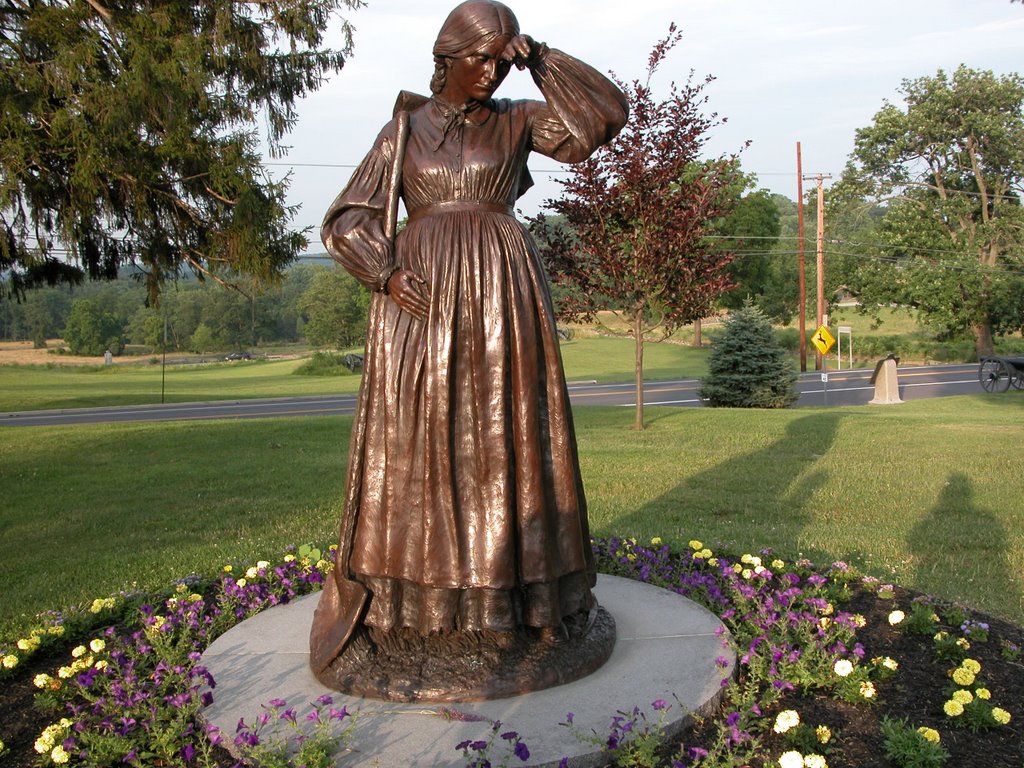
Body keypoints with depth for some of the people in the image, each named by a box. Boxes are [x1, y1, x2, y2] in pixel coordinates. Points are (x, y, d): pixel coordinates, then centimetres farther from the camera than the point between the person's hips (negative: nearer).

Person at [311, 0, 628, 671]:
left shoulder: (517, 120, 13)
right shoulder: (403, 129, 12)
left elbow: (606, 115, 2)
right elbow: (347, 221, 7)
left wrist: (539, 58, 2)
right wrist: (386, 274, -11)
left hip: (502, 293, 0)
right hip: (422, 293, 0)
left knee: (511, 435, 0)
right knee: (417, 440, 0)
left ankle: (533, 593, 8)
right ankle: (413, 594, 12)